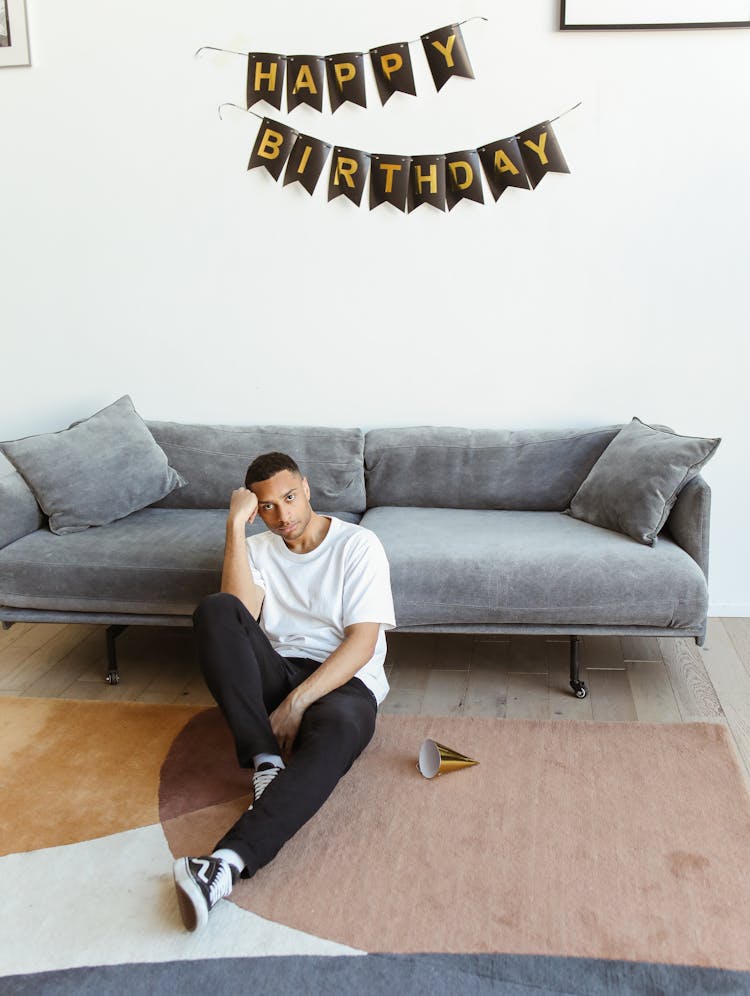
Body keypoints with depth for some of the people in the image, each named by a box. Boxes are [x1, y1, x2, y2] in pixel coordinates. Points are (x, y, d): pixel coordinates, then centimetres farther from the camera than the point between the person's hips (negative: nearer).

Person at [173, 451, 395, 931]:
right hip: (275, 674, 4)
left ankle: (229, 861, -54)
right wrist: (236, 524, -13)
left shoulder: (358, 545, -1)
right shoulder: (257, 549, 12)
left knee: (338, 727, -41)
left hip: (343, 680, -3)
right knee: (215, 609, -24)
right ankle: (267, 763, -28)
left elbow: (362, 641, -12)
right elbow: (240, 613, -10)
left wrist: (297, 704, -22)